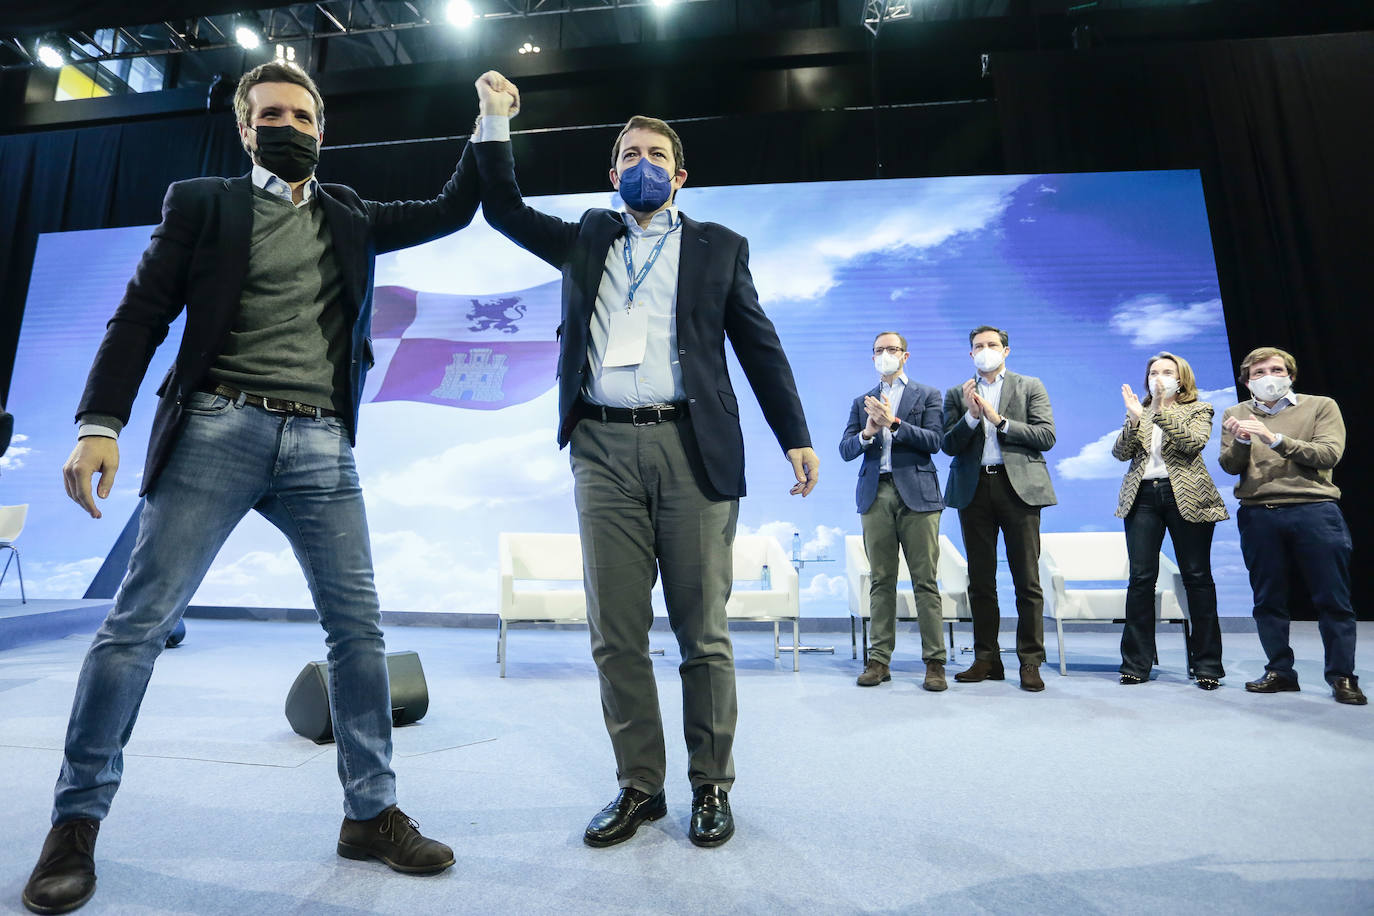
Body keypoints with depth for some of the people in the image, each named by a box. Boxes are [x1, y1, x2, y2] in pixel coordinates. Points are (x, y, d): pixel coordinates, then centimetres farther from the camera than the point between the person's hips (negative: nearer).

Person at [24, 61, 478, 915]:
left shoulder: (349, 218, 19)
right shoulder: (202, 203, 11)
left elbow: (453, 210, 23)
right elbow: (141, 317, 3)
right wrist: (100, 423, -8)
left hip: (321, 447, 2)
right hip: (218, 430, -2)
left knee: (359, 627, 0)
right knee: (139, 621, -2)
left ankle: (373, 813, 13)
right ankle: (78, 820, 20)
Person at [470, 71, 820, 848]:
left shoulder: (719, 246, 15)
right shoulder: (587, 239, 22)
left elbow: (760, 346, 10)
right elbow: (505, 210, 26)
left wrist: (796, 437, 3)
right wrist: (496, 120, 18)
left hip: (691, 448, -2)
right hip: (604, 450, 3)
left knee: (703, 632, 2)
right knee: (616, 633, 4)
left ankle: (712, 787, 18)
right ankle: (639, 786, 19)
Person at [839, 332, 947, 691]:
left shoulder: (928, 395, 12)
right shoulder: (862, 402, 19)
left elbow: (933, 441, -3)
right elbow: (845, 450, 10)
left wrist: (893, 422, -13)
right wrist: (867, 432, -9)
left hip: (916, 494, -2)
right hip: (876, 495, 2)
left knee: (925, 580, -3)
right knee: (881, 580, 4)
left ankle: (935, 662, 4)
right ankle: (879, 659, 9)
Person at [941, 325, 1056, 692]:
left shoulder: (1030, 387, 10)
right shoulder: (957, 394, 14)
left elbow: (1046, 437, -2)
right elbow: (949, 445, 3)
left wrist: (999, 420, -9)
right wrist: (971, 415, -11)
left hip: (1018, 487, -2)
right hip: (974, 489, 2)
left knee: (1027, 580, -2)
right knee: (980, 580, 6)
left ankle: (1030, 662, 7)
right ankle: (986, 659, 15)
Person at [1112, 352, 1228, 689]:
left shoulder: (1199, 409, 9)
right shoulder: (1137, 412, 16)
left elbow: (1193, 442, -11)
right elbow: (1120, 453, 3)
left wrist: (1163, 408, -14)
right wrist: (1135, 417, -10)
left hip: (1186, 497, -2)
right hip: (1142, 496, 2)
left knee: (1197, 577, 1)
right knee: (1141, 578, -2)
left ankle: (1207, 665, 11)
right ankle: (1136, 664, 5)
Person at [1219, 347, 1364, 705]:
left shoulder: (1321, 406, 8)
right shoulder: (1236, 414, 12)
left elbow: (1329, 454, -6)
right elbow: (1230, 466, 4)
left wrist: (1275, 438, -16)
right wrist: (1241, 441, -16)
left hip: (1314, 510, -1)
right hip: (1258, 515, 2)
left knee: (1333, 599, 2)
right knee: (1268, 600, 6)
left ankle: (1342, 676, 14)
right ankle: (1280, 671, 16)